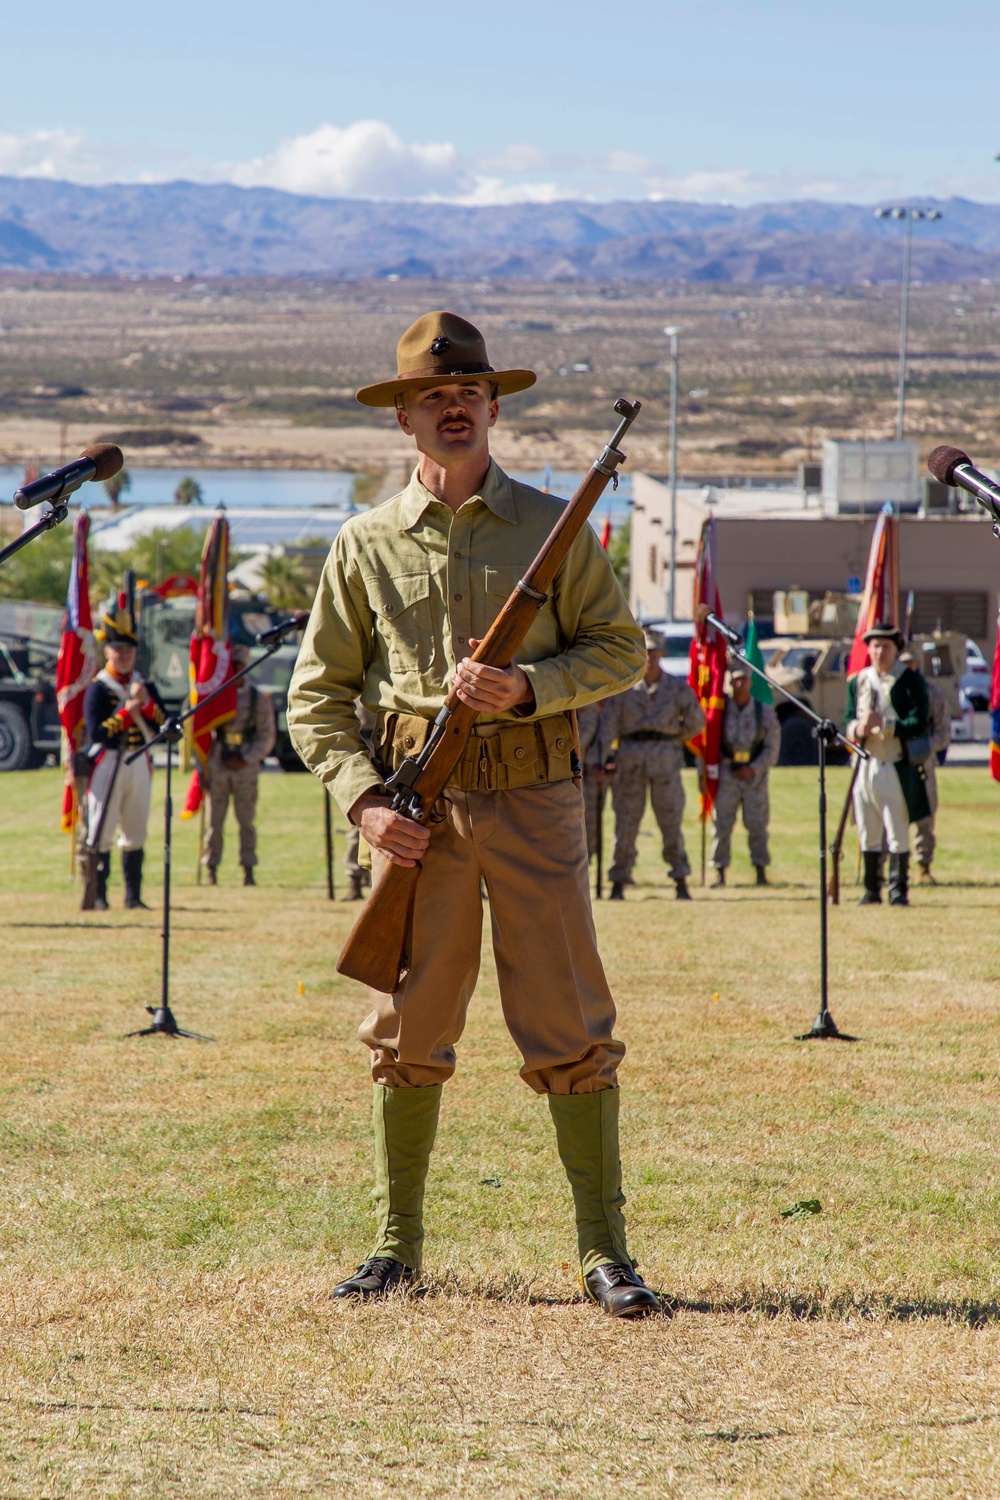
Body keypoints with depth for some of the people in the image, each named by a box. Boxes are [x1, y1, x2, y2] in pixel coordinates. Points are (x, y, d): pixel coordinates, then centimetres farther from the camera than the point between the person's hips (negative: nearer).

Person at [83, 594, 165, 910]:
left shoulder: (145, 686, 13)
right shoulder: (98, 688, -4)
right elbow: (96, 732, -16)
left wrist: (147, 703, -11)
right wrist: (129, 709, -16)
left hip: (140, 765, 6)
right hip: (108, 763, -5)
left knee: (135, 835, 8)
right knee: (101, 833, -6)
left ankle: (133, 897, 12)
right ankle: (98, 896, -4)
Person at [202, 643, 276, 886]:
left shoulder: (258, 699, 4)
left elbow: (266, 738, 3)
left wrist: (245, 760, -8)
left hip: (246, 766, -1)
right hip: (217, 766, 1)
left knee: (247, 821, 2)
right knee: (214, 822, 1)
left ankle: (248, 871, 8)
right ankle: (211, 871, 5)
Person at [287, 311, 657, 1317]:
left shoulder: (552, 526, 5)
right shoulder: (366, 544, 7)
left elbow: (620, 650, 5)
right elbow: (317, 695, 9)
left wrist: (528, 686, -12)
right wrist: (363, 799, -6)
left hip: (533, 800, -1)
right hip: (418, 810, 1)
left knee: (571, 1032, -4)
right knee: (408, 1033, 5)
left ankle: (603, 1250, 1)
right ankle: (398, 1243, 16)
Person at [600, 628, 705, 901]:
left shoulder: (677, 687, 8)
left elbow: (696, 722, 12)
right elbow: (609, 722, -1)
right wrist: (607, 755, -13)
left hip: (665, 757, 0)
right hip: (630, 755, 0)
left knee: (670, 818, -2)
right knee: (625, 820, 0)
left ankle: (681, 881, 2)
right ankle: (618, 882, 5)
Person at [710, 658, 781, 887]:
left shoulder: (765, 712, 1)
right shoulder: (719, 710, 2)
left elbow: (772, 748, 0)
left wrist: (753, 769, -9)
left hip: (755, 775, 0)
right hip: (726, 774, 0)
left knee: (757, 825, 2)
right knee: (722, 823, -1)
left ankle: (761, 871, 11)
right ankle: (720, 872, 4)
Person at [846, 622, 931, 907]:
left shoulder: (910, 680, -3)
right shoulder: (858, 682, 12)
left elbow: (919, 723, -10)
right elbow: (849, 720, 14)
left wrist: (884, 724, -20)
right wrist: (857, 728, -10)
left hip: (898, 766, -4)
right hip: (866, 765, 5)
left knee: (898, 832, -2)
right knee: (868, 832, 8)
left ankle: (898, 890, 2)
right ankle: (871, 889, 15)